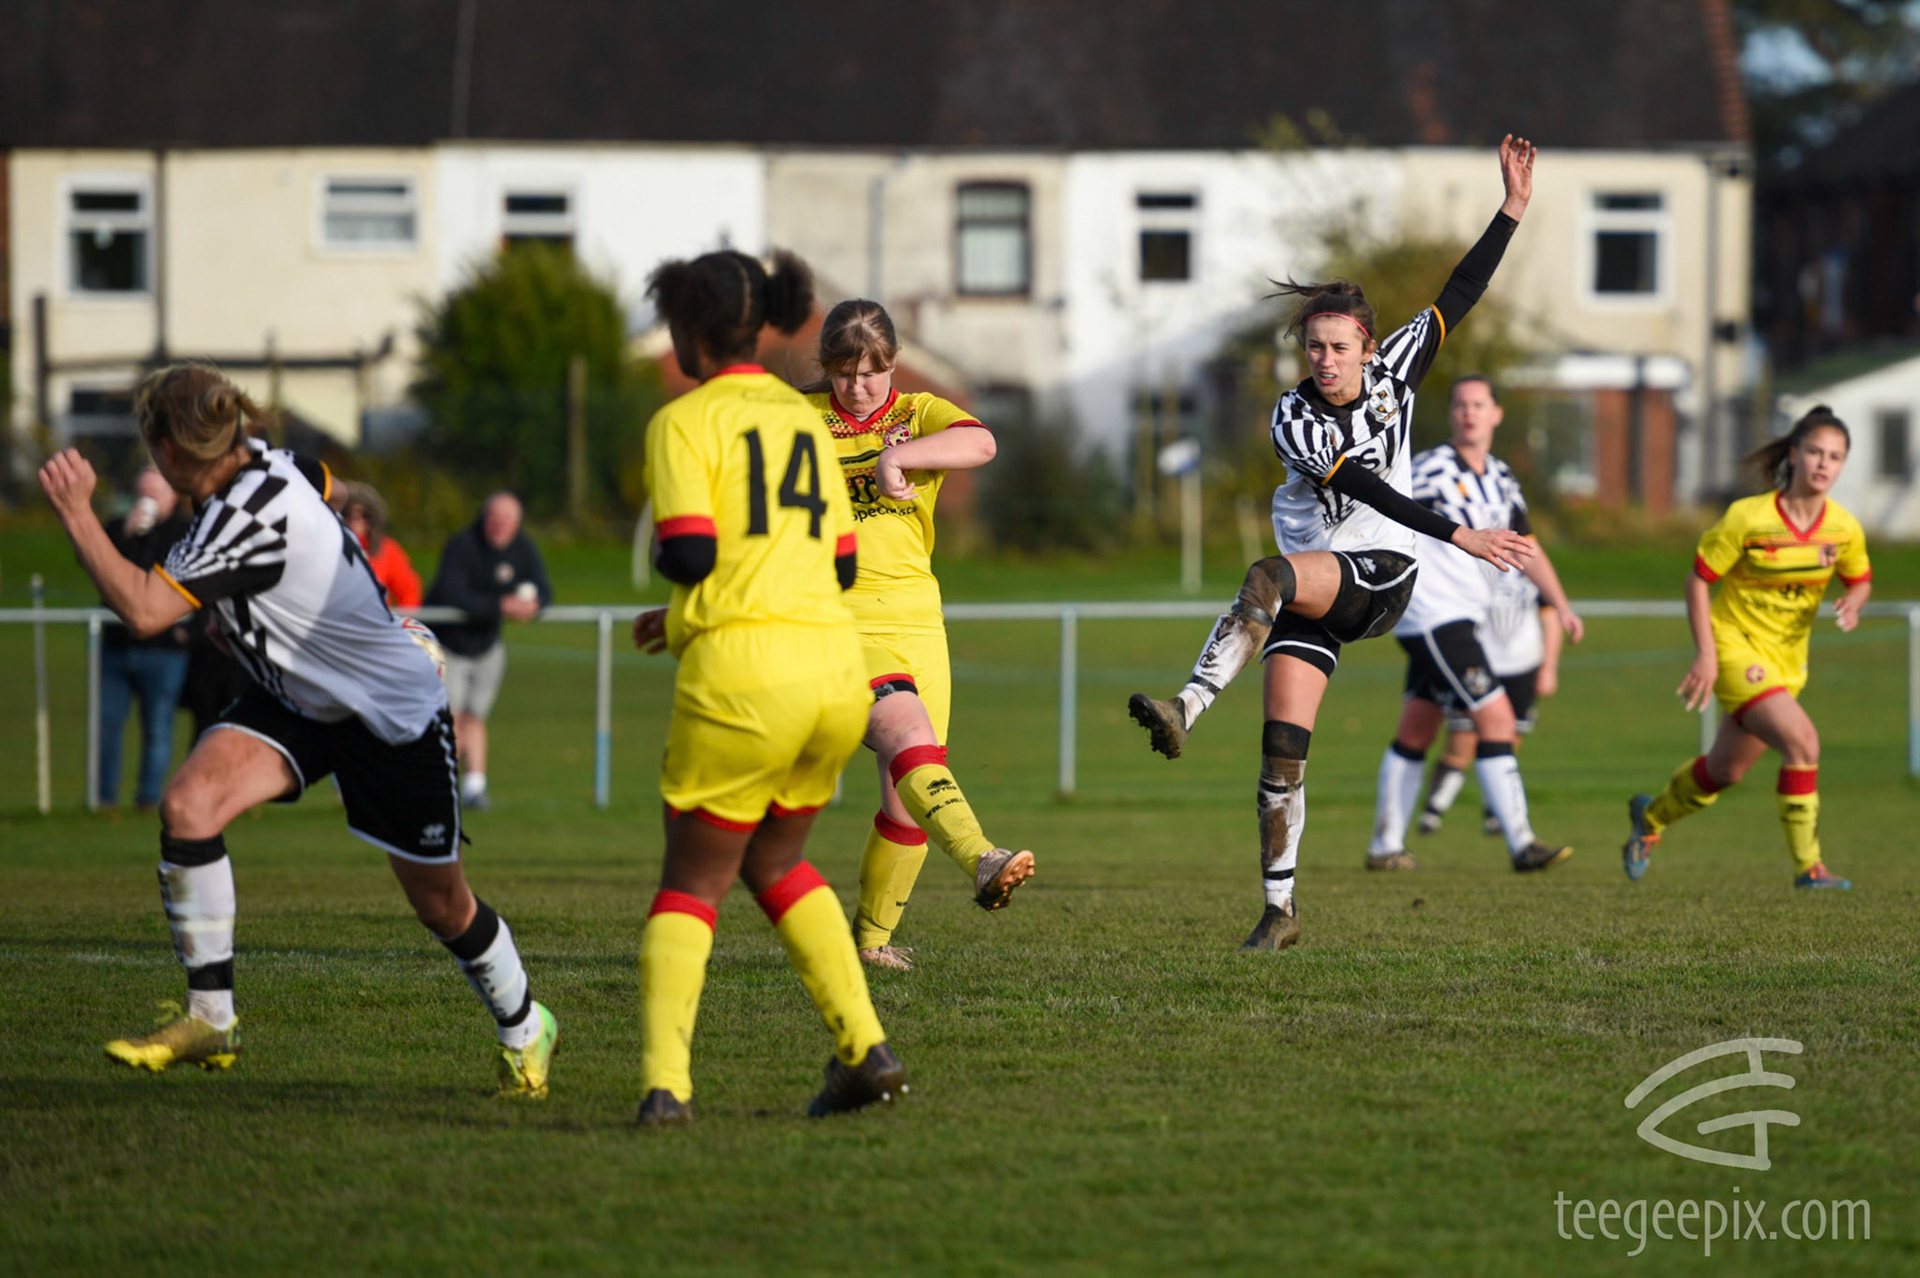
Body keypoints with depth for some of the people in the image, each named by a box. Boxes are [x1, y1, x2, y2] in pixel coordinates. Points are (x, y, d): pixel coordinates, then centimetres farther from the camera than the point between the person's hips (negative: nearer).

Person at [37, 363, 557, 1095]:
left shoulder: (252, 518, -33)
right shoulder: (269, 465, -7)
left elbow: (143, 610, -38)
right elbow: (322, 480, 18)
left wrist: (75, 512, -30)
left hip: (395, 712, -8)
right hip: (297, 698, 8)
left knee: (440, 902, 6)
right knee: (187, 803, -17)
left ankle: (525, 1029, 34)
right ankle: (209, 1018, -9)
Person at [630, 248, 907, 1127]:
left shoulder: (684, 422, -2)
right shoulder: (803, 418, 18)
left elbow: (690, 552, -14)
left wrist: (664, 553, 11)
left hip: (741, 671, -6)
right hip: (837, 666, 6)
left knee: (692, 882, 6)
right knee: (774, 862, 24)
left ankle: (665, 1082, -8)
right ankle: (864, 1048, 13)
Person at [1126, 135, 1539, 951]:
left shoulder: (1392, 373, 2)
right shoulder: (1293, 420, -7)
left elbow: (1458, 298, 3)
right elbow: (1365, 488, -17)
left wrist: (1513, 209, -4)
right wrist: (1458, 535, -25)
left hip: (1380, 576, -1)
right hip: (1311, 585, 1)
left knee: (1269, 579, -34)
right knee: (1282, 746, -9)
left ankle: (1187, 709, -46)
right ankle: (1280, 909, 0)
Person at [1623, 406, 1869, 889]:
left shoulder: (1844, 528, -6)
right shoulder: (1747, 518, -19)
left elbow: (1860, 579, 11)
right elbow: (1699, 578, -10)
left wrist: (1853, 602, -14)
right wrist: (1705, 653, -16)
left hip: (1786, 660, 6)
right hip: (1736, 646, -6)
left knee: (1726, 769, 17)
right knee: (1802, 741, -24)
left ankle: (1651, 816, 45)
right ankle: (1807, 865, -15)